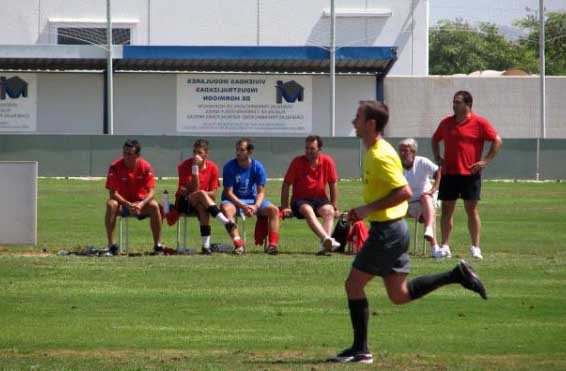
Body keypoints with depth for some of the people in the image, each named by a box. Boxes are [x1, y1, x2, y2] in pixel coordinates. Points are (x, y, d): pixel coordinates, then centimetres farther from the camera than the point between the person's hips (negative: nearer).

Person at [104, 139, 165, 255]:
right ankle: (111, 245, -28)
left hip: (141, 203, 0)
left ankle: (157, 245, -22)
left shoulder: (145, 167, -12)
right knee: (111, 205, -33)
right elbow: (113, 193, -17)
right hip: (122, 202, 0)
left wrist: (141, 204, -34)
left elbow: (151, 192, -14)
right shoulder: (115, 167, -15)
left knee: (154, 206, -30)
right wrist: (128, 205, -31)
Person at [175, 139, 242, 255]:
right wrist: (195, 167, -24)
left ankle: (205, 245, -42)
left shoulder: (212, 168, -1)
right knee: (201, 194, -34)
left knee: (202, 208, -36)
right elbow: (194, 189, -18)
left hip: (201, 203, 2)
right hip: (183, 202, -2)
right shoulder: (184, 166, -9)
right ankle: (227, 223, -45)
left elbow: (213, 195, -5)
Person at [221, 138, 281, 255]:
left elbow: (261, 192, -5)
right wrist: (243, 206, -27)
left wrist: (256, 206, -27)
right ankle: (238, 244, -45)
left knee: (274, 210, -20)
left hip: (253, 200, 3)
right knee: (226, 208, -37)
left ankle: (272, 244, -28)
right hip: (234, 201, -3)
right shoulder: (229, 167, -11)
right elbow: (229, 192, -13)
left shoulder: (258, 167, -5)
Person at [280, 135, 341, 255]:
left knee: (329, 211, -31)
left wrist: (334, 207, 5)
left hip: (320, 200, 2)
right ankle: (326, 239, -57)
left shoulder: (327, 162, 0)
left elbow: (333, 185, 8)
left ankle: (325, 245, -46)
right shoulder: (297, 162, -6)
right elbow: (286, 185, -2)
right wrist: (284, 207, -8)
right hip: (300, 201, -2)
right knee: (308, 210, -36)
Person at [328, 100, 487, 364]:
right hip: (393, 229, 10)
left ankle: (360, 350, 3)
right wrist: (363, 211, 12)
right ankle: (458, 275, 12)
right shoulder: (374, 152, 12)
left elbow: (405, 192, -25)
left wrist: (369, 209, -21)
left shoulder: (381, 156, -19)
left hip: (386, 231, -10)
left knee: (354, 284, -2)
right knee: (399, 295, 14)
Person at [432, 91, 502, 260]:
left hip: (470, 173, -4)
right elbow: (435, 140, 25)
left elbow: (497, 141, -4)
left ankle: (475, 247, 4)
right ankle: (445, 246, 7)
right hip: (449, 173, 4)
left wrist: (485, 161, -9)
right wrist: (437, 158, 11)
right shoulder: (446, 123, 9)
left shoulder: (479, 123, -4)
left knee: (471, 208, -1)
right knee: (446, 209, 3)